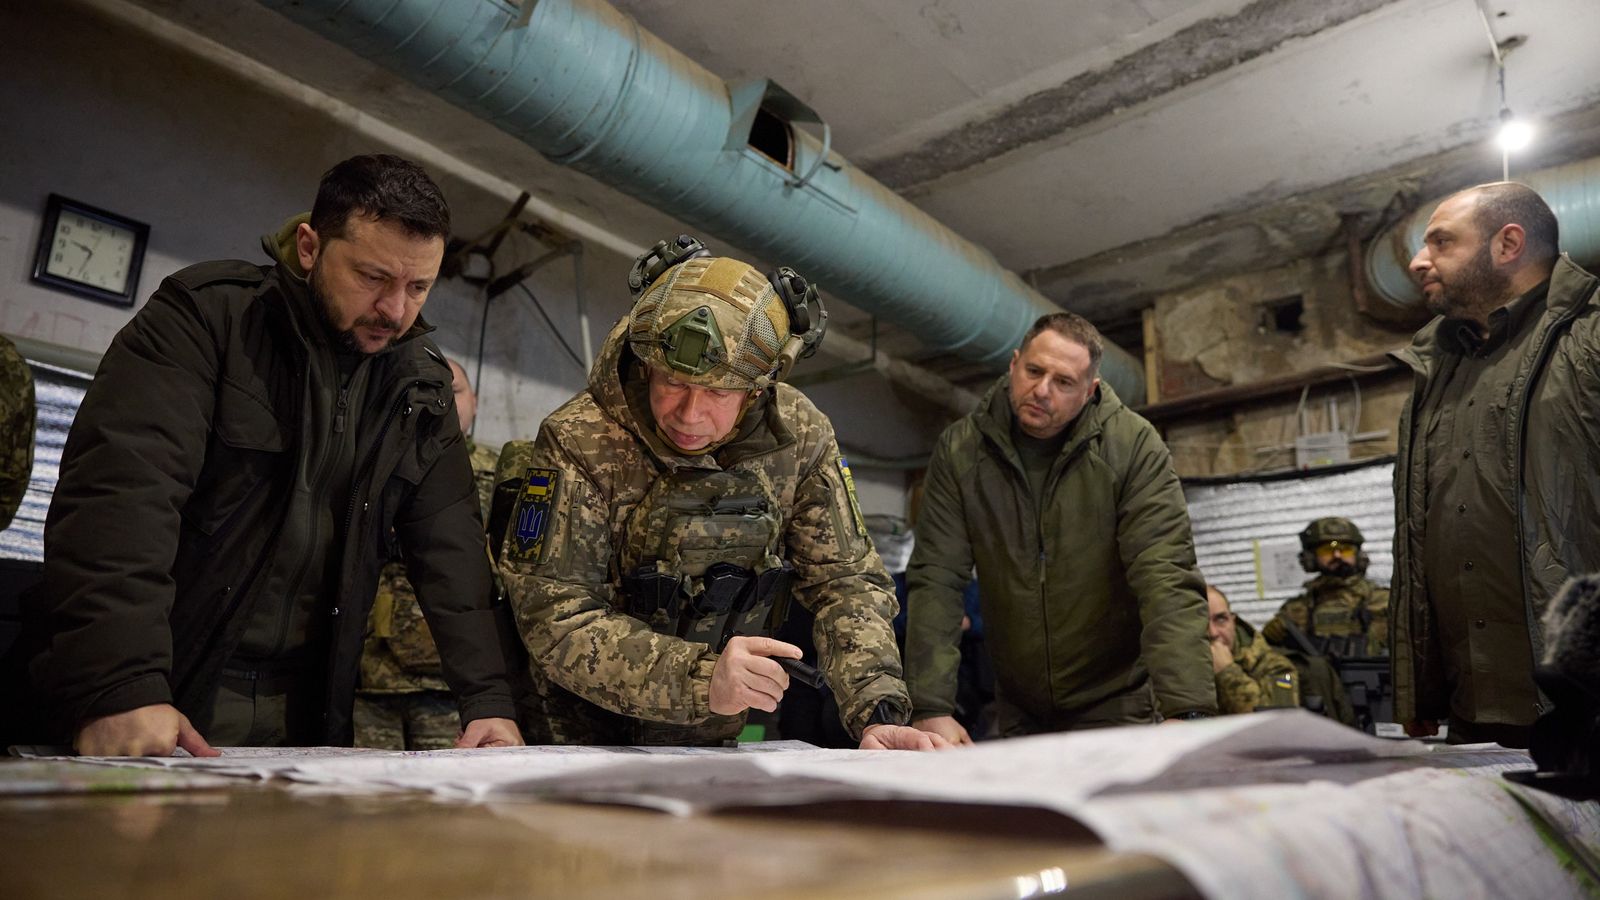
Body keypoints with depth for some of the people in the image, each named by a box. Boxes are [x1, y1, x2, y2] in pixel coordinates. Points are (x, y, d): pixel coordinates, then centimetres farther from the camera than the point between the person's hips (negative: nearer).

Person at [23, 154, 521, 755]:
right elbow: (121, 489, -22)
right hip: (169, 697, -3)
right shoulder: (206, 315, -10)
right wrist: (116, 686, -33)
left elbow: (451, 541, -1)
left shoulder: (421, 383, 3)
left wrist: (488, 698, -11)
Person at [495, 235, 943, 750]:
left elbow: (845, 581, -10)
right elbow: (554, 619, -24)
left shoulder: (799, 437, -13)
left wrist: (878, 714, -24)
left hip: (716, 739, 7)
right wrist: (699, 678, -38)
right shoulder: (579, 444, -22)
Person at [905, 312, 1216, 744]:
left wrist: (1185, 711, -32)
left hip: (1119, 703, -2)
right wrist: (933, 708, -22)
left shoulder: (1135, 446, -14)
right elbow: (937, 580, -14)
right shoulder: (959, 450, -9)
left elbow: (1167, 579, -21)